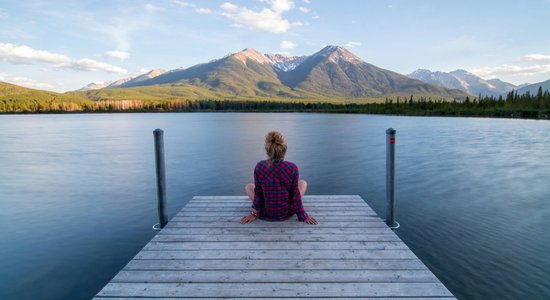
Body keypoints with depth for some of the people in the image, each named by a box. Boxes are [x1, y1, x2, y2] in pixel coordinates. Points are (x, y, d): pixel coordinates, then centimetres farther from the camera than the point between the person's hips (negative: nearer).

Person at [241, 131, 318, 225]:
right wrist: (303, 216, 2)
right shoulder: (292, 168, -22)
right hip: (286, 213, 0)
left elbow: (258, 193, -9)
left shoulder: (259, 167, -20)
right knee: (303, 183, 22)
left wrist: (254, 213, 6)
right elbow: (295, 195, -12)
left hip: (265, 214, 1)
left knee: (248, 186, 27)